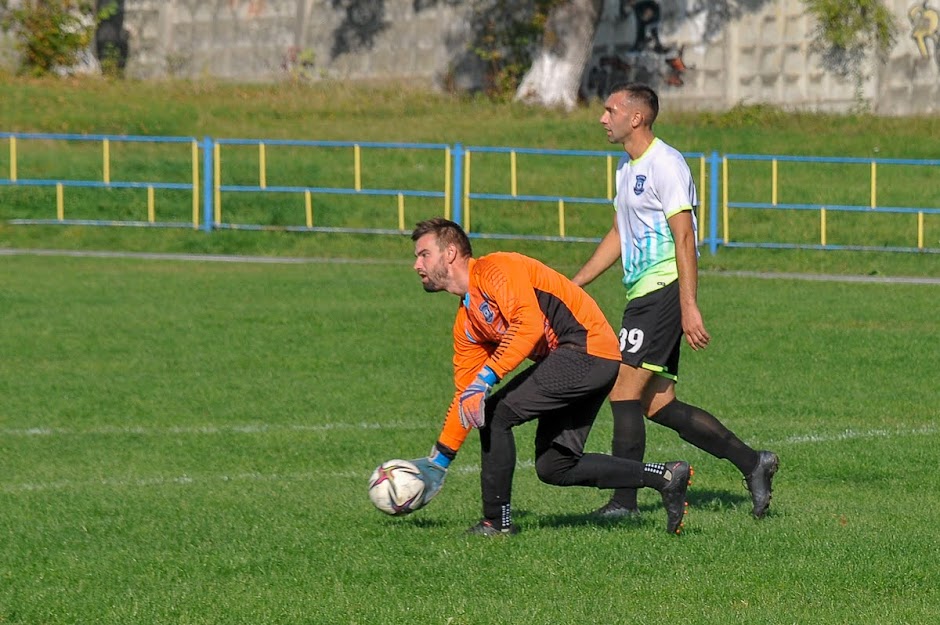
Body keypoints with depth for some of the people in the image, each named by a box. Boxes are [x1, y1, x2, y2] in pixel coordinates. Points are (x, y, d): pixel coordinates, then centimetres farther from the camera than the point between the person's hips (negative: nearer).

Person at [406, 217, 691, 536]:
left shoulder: (494, 270, -10)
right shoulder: (466, 324, 18)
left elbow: (530, 324, -24)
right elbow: (465, 396, 21)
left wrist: (485, 380, -27)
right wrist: (438, 462, 20)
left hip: (586, 347, -10)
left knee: (496, 413, -12)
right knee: (553, 468, 8)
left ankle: (497, 522, -2)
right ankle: (667, 477, 14)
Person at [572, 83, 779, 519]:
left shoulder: (665, 164, -12)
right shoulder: (627, 167, 18)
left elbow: (684, 238, -17)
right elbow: (619, 234, 28)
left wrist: (689, 307, -22)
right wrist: (573, 285, 26)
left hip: (663, 290, -10)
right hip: (643, 292, 10)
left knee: (625, 392, -10)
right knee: (658, 405, 6)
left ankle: (624, 502, -6)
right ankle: (751, 463, 10)